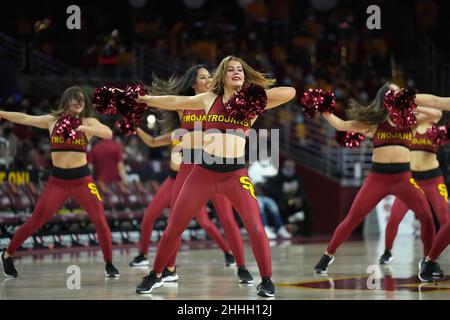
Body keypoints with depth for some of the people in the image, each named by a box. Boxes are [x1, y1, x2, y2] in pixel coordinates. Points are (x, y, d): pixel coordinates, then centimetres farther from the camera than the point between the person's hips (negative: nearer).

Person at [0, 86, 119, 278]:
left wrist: (85, 128, -29)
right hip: (57, 181, 1)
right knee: (34, 223, 3)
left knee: (101, 222, -9)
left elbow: (108, 133, -17)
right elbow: (24, 119, 12)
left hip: (82, 180, -1)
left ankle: (109, 264, 8)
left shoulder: (88, 122, 0)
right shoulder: (52, 121, 5)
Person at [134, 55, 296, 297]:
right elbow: (175, 102, 13)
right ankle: (155, 276, 23)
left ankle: (266, 280, -1)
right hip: (203, 171, 1)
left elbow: (290, 92, -4)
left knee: (255, 227, -15)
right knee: (174, 227, 6)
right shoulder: (209, 99, 8)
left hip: (235, 173, -1)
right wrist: (139, 98, 14)